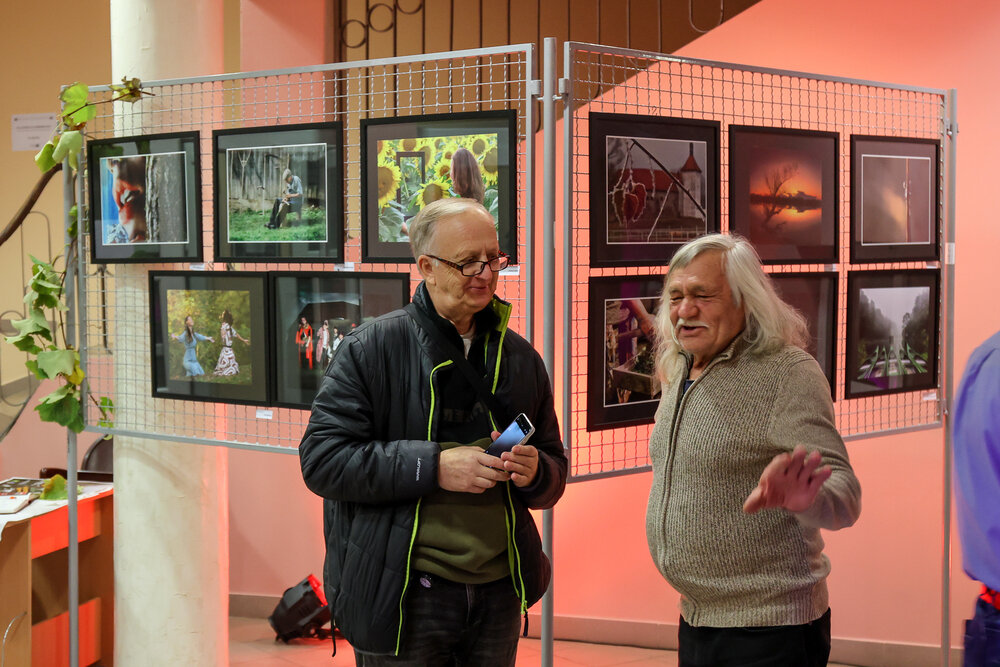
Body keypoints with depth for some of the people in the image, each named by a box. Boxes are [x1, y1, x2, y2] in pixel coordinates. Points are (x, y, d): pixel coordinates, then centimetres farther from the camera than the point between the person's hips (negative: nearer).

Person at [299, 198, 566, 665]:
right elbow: (321, 459, -13)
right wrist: (433, 466, -20)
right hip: (404, 598, -4)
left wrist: (535, 473, -9)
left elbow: (554, 474, 16)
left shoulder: (521, 358, 9)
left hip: (499, 591, 5)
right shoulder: (371, 348, -6)